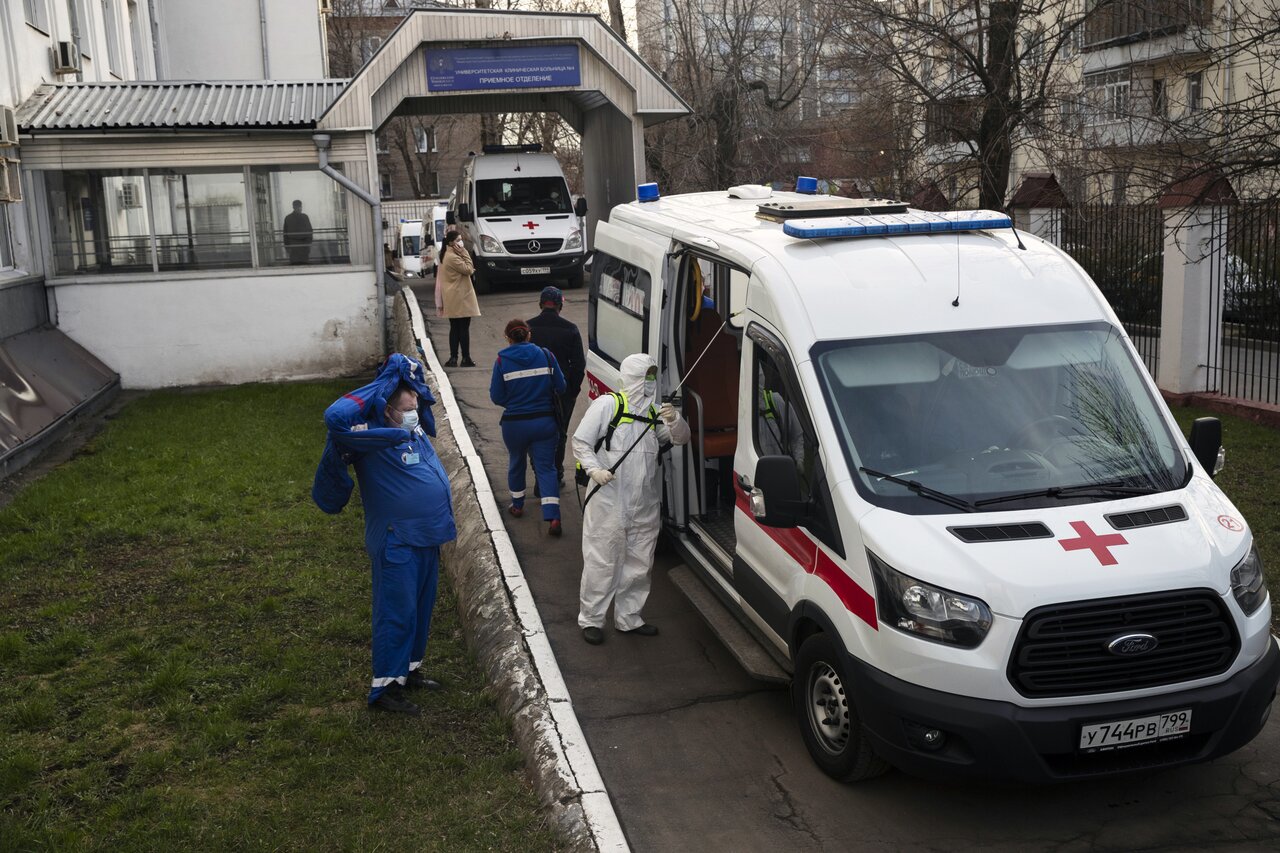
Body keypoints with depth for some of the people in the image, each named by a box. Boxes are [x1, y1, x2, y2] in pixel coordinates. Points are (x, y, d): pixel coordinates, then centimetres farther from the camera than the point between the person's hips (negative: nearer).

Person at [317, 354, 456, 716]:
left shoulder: (416, 428, 8)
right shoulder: (373, 438, -14)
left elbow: (420, 391, 24)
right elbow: (335, 418, -31)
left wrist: (408, 373, 4)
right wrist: (384, 386, -24)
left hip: (427, 536, 9)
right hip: (398, 541, -8)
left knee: (421, 607, 18)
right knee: (396, 612, -4)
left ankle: (409, 670, 32)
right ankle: (384, 688, 4)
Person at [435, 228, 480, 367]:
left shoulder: (446, 256, 15)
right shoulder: (453, 257, -18)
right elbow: (469, 269, -14)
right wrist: (464, 252, -11)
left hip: (452, 299, 9)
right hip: (460, 299, -9)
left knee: (455, 328, 10)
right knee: (464, 328, -3)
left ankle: (453, 358, 10)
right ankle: (466, 359, 0)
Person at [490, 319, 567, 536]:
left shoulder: (502, 361, -9)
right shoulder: (546, 355, -5)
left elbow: (496, 397, -6)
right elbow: (560, 387, 1)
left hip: (514, 423, 0)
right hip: (545, 421, 0)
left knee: (517, 463, 23)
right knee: (546, 467, 4)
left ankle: (517, 505, 40)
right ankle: (552, 516, -10)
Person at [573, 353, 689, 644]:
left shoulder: (654, 412, 14)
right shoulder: (608, 404, -5)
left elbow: (681, 438, 9)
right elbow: (581, 442, -5)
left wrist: (675, 420, -12)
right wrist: (595, 470, -20)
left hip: (644, 506, 7)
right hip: (608, 502, -6)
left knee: (638, 565, 14)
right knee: (601, 563, -1)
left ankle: (629, 618, 27)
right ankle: (590, 619, 13)